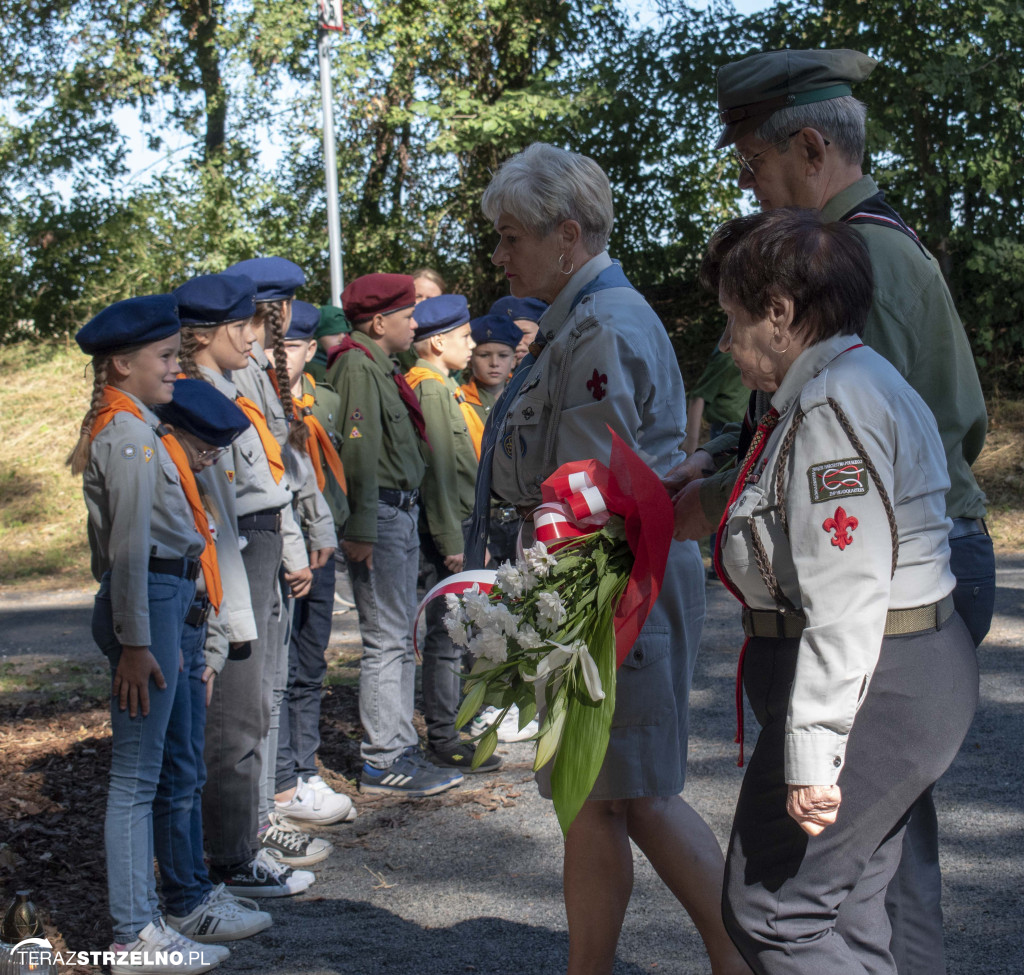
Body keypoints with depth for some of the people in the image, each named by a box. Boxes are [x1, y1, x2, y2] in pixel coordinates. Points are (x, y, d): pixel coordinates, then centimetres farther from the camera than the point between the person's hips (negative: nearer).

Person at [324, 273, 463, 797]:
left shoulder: (383, 367, 19)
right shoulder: (358, 365, -12)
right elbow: (358, 451, -19)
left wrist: (408, 512, 18)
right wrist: (360, 530, -23)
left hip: (402, 512, 10)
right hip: (381, 513, -10)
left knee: (400, 638, 14)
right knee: (386, 639, -7)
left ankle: (400, 749, 21)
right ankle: (382, 760, -1)